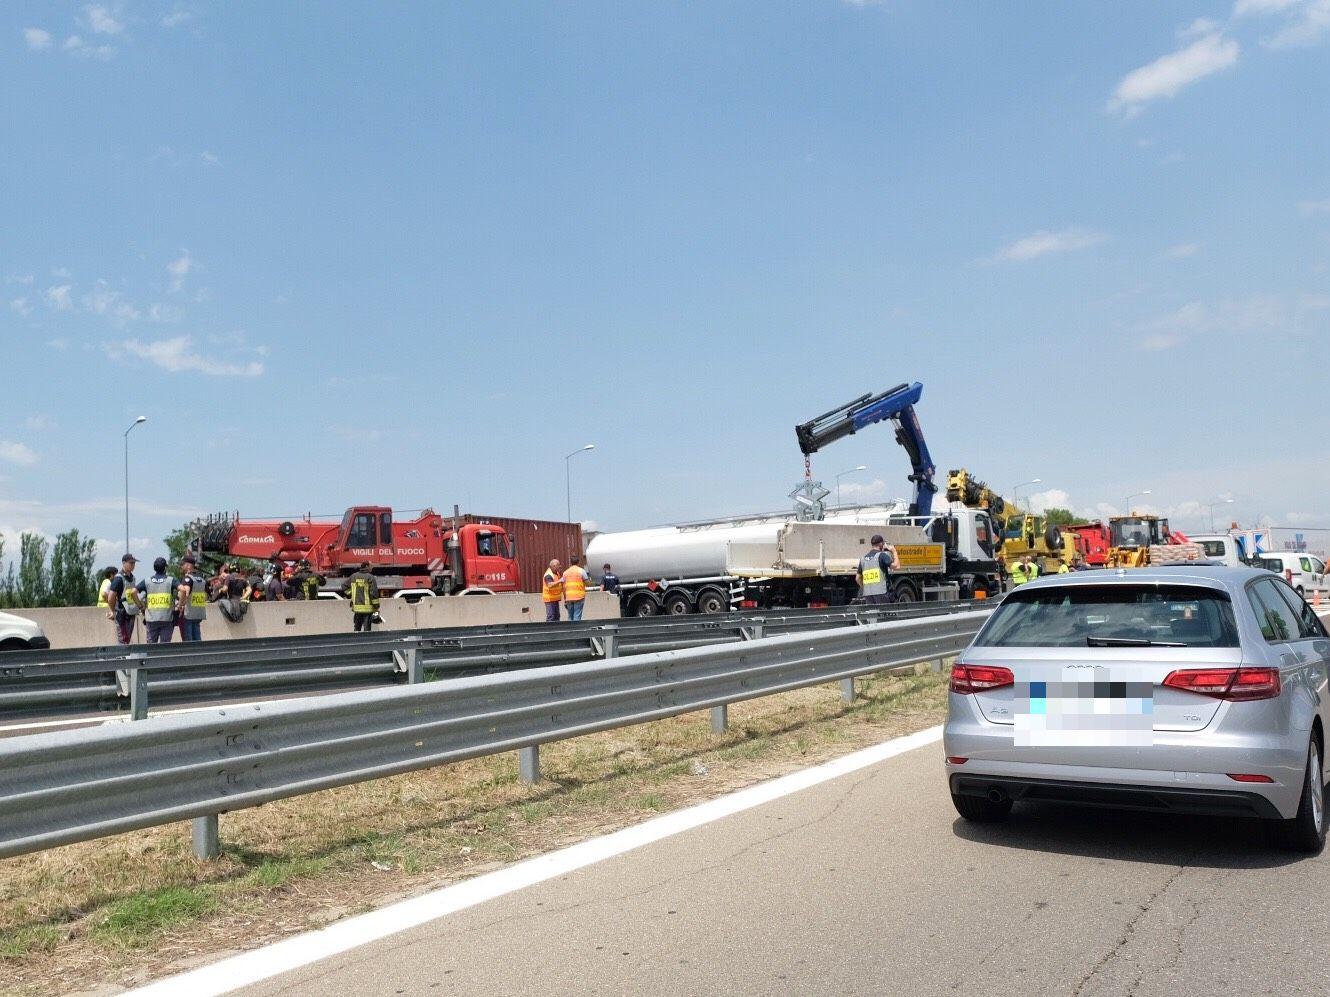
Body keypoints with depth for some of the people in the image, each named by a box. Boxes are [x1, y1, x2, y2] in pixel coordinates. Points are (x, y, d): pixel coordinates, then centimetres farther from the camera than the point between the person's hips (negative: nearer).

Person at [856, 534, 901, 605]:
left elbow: (858, 578, 16)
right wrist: (894, 552, -2)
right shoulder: (881, 555, -5)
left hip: (867, 594, 6)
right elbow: (896, 566, -15)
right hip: (881, 592, -6)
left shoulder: (863, 558, 14)